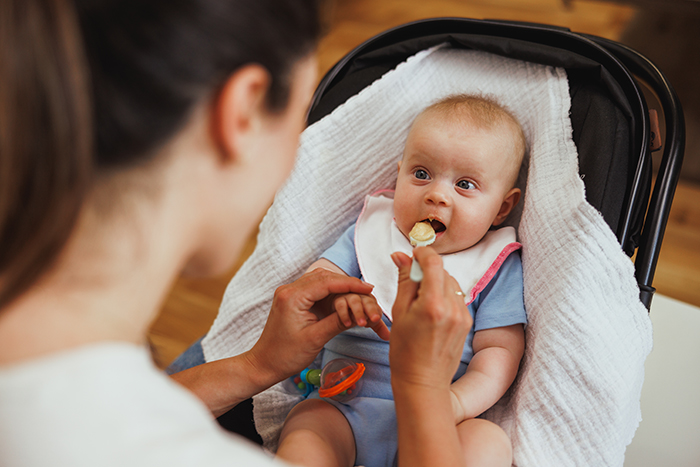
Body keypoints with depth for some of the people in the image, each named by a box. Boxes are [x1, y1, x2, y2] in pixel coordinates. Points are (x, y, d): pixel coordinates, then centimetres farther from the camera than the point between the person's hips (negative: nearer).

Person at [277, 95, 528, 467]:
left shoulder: (498, 266, 4)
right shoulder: (372, 229, 12)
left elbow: (500, 350, -2)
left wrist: (456, 402, -22)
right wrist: (338, 294, -19)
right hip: (344, 402, 1)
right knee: (303, 433, -28)